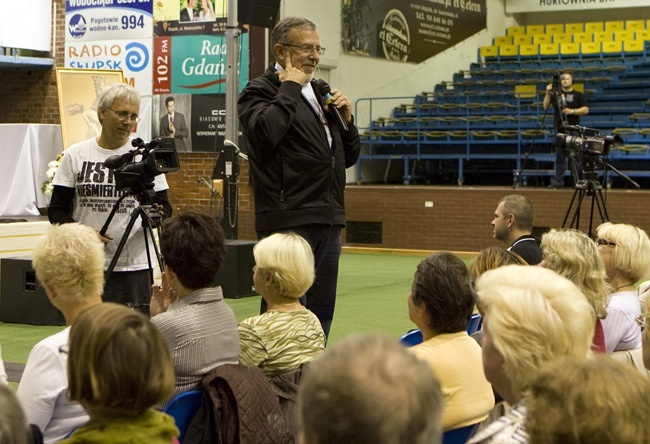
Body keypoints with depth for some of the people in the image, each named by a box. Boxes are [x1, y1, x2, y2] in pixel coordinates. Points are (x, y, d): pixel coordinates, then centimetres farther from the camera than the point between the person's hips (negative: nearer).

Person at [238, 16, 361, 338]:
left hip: (328, 220, 8)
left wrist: (346, 118, 7)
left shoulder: (319, 92, 22)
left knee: (321, 312, 11)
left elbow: (349, 157, 25)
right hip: (289, 220, -8)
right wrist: (291, 87, -13)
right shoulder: (260, 91, -1)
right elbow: (266, 131, -25)